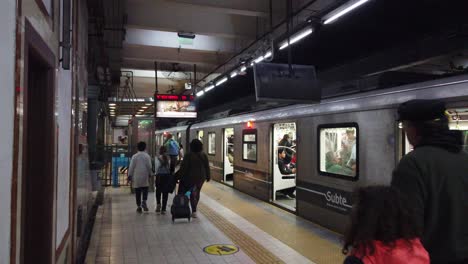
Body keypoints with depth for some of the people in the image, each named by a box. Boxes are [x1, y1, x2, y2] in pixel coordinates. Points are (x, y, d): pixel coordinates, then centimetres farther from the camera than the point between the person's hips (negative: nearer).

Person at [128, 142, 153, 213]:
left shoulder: (135, 156, -3)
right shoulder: (147, 156, -4)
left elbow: (131, 167, -2)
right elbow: (149, 166, -2)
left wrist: (130, 175, 7)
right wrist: (150, 174, 11)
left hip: (136, 176, 0)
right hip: (145, 176, 0)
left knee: (137, 191, 7)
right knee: (145, 189, 12)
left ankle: (139, 206, 10)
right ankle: (144, 201, -10)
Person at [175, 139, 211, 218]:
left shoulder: (189, 155, -14)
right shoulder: (204, 155, 0)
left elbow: (183, 168, -14)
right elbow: (207, 167, 6)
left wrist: (178, 176, -8)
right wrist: (208, 176, 17)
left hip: (189, 177, -4)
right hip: (201, 178, 4)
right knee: (196, 193, 17)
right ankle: (194, 211, 24)